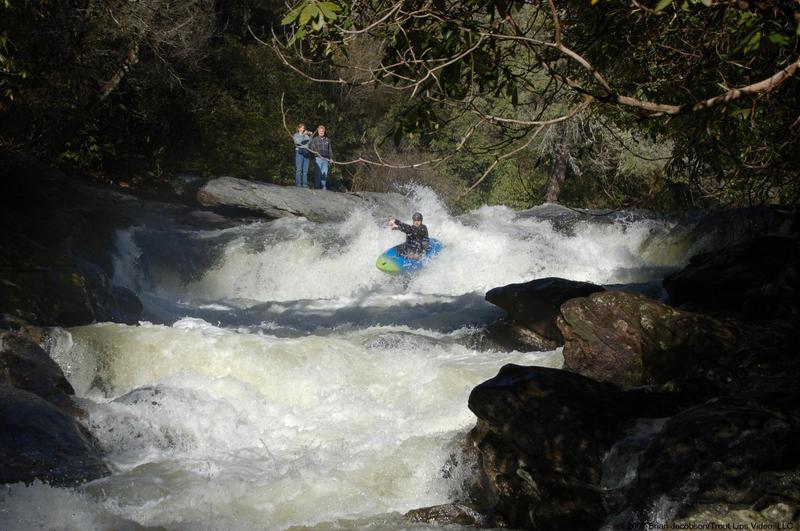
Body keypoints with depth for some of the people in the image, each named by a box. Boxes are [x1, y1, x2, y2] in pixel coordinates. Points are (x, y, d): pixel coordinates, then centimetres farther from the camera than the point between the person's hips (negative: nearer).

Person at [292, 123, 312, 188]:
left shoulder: (306, 135, 18)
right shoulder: (295, 135, 7)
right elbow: (298, 141, -11)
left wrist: (310, 135, -1)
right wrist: (303, 135, -16)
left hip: (306, 153, 4)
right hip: (299, 152, -4)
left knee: (305, 170, 0)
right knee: (298, 169, -9)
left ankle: (305, 184, -1)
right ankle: (298, 183, -9)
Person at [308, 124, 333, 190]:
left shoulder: (327, 140, 15)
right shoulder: (315, 139, 5)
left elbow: (330, 150, 18)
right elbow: (310, 147, 5)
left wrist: (331, 158, 13)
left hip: (326, 159, 3)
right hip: (318, 158, -3)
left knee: (325, 173, 2)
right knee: (318, 173, -7)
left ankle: (324, 187, 6)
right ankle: (316, 187, -3)